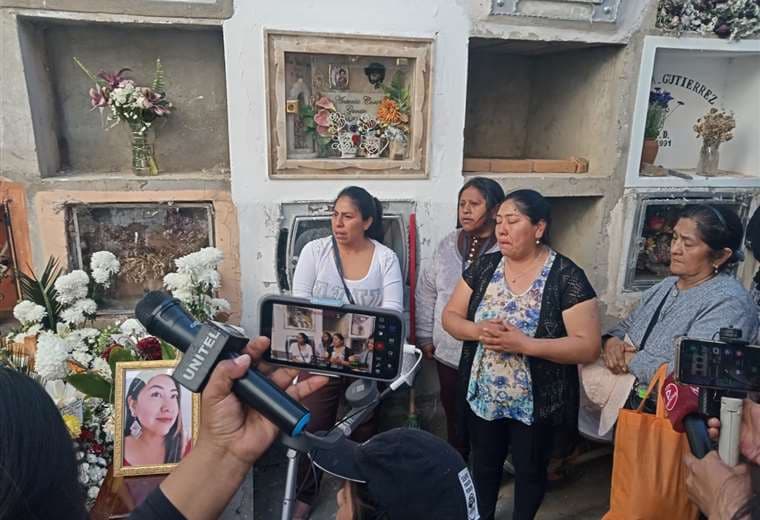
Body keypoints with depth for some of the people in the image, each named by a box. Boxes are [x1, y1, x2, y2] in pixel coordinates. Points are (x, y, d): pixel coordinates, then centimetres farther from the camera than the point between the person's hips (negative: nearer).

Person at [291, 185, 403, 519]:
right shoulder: (314, 250, -5)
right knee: (313, 427, 8)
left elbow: (392, 310, -13)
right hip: (320, 357, 0)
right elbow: (299, 302, -8)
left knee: (364, 429, 16)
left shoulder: (386, 258, -5)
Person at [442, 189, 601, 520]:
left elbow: (588, 346, -19)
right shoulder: (484, 267, -4)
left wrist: (524, 344, -28)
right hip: (482, 396, 4)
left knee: (530, 470, 19)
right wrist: (479, 331, -21)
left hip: (536, 402, -3)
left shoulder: (566, 277, -16)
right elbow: (450, 317, 0)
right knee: (483, 464, 22)